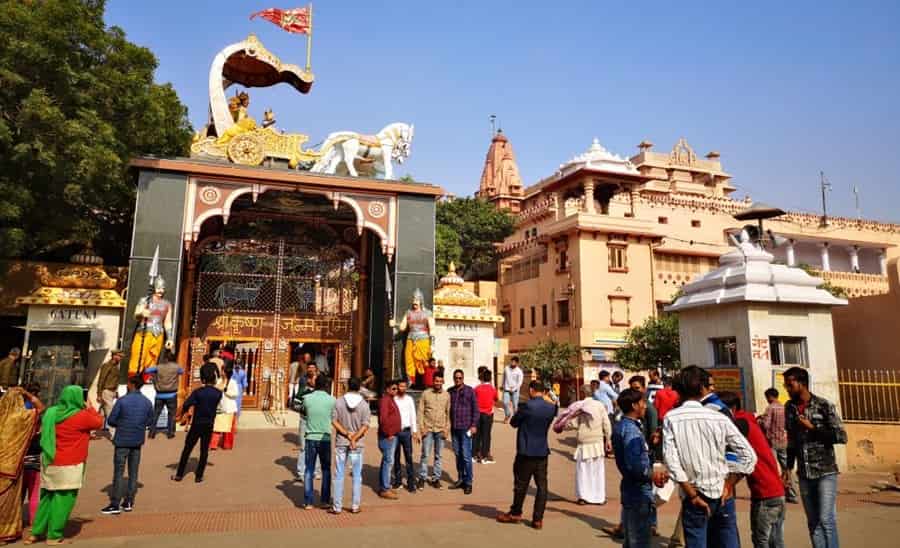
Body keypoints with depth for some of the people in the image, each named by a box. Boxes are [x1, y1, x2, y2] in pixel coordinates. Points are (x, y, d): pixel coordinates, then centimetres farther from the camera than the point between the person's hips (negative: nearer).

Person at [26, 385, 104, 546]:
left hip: (50, 464, 7)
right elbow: (99, 422, 0)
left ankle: (36, 532, 24)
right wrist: (92, 408, 13)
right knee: (63, 500, 3)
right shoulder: (81, 416, -16)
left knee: (47, 498, 19)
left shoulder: (51, 413, 6)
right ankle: (54, 536, 9)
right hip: (69, 466, -7)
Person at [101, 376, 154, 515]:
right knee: (133, 472, 11)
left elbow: (111, 420, -8)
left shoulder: (122, 400, -12)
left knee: (118, 472, 2)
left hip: (122, 441, -4)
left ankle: (115, 504, 5)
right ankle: (129, 502, 17)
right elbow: (150, 421, 8)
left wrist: (120, 424, 10)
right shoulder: (147, 402, 1)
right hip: (137, 441, 4)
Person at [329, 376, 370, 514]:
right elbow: (365, 426, -12)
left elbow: (334, 421, -9)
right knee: (357, 476, 10)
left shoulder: (339, 402, -4)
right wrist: (354, 438, -13)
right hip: (358, 444, 0)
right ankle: (355, 506, 15)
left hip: (341, 442, 0)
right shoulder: (364, 404, -6)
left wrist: (347, 434, -9)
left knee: (339, 475, 8)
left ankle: (337, 506, 12)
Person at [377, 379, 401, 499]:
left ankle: (384, 486, 22)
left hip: (393, 435, 10)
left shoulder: (391, 400, 17)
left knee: (387, 461, 14)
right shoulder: (384, 400, -14)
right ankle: (385, 489, -2)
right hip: (388, 436, -10)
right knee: (388, 461, -7)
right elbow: (383, 418, -23)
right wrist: (388, 434, -19)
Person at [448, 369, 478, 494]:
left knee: (466, 456, -4)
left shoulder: (470, 391, -3)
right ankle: (460, 479, 23)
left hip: (466, 428, -4)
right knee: (458, 455, 12)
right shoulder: (450, 391, 7)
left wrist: (474, 425, -8)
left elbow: (475, 409, -3)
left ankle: (468, 483, 4)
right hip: (454, 428, 4)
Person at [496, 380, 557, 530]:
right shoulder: (551, 408, 0)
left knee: (521, 484, 9)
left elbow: (513, 422, -6)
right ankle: (538, 519, 9)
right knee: (542, 485, 7)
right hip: (543, 451, 5)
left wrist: (520, 414, 10)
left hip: (526, 451, -4)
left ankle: (515, 513, 24)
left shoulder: (527, 406, -17)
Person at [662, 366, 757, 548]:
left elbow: (671, 460, -14)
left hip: (695, 496, -2)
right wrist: (728, 486, 0)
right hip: (722, 496, 2)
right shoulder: (719, 418, -3)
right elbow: (749, 456, -5)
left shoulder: (671, 418, -7)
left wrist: (693, 495, -6)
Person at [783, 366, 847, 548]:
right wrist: (788, 467, 11)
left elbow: (841, 436, -8)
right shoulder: (789, 408, 6)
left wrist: (812, 428, -15)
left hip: (825, 471, -4)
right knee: (813, 521, 8)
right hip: (804, 474, 4)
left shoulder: (824, 405, -8)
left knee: (826, 519, -7)